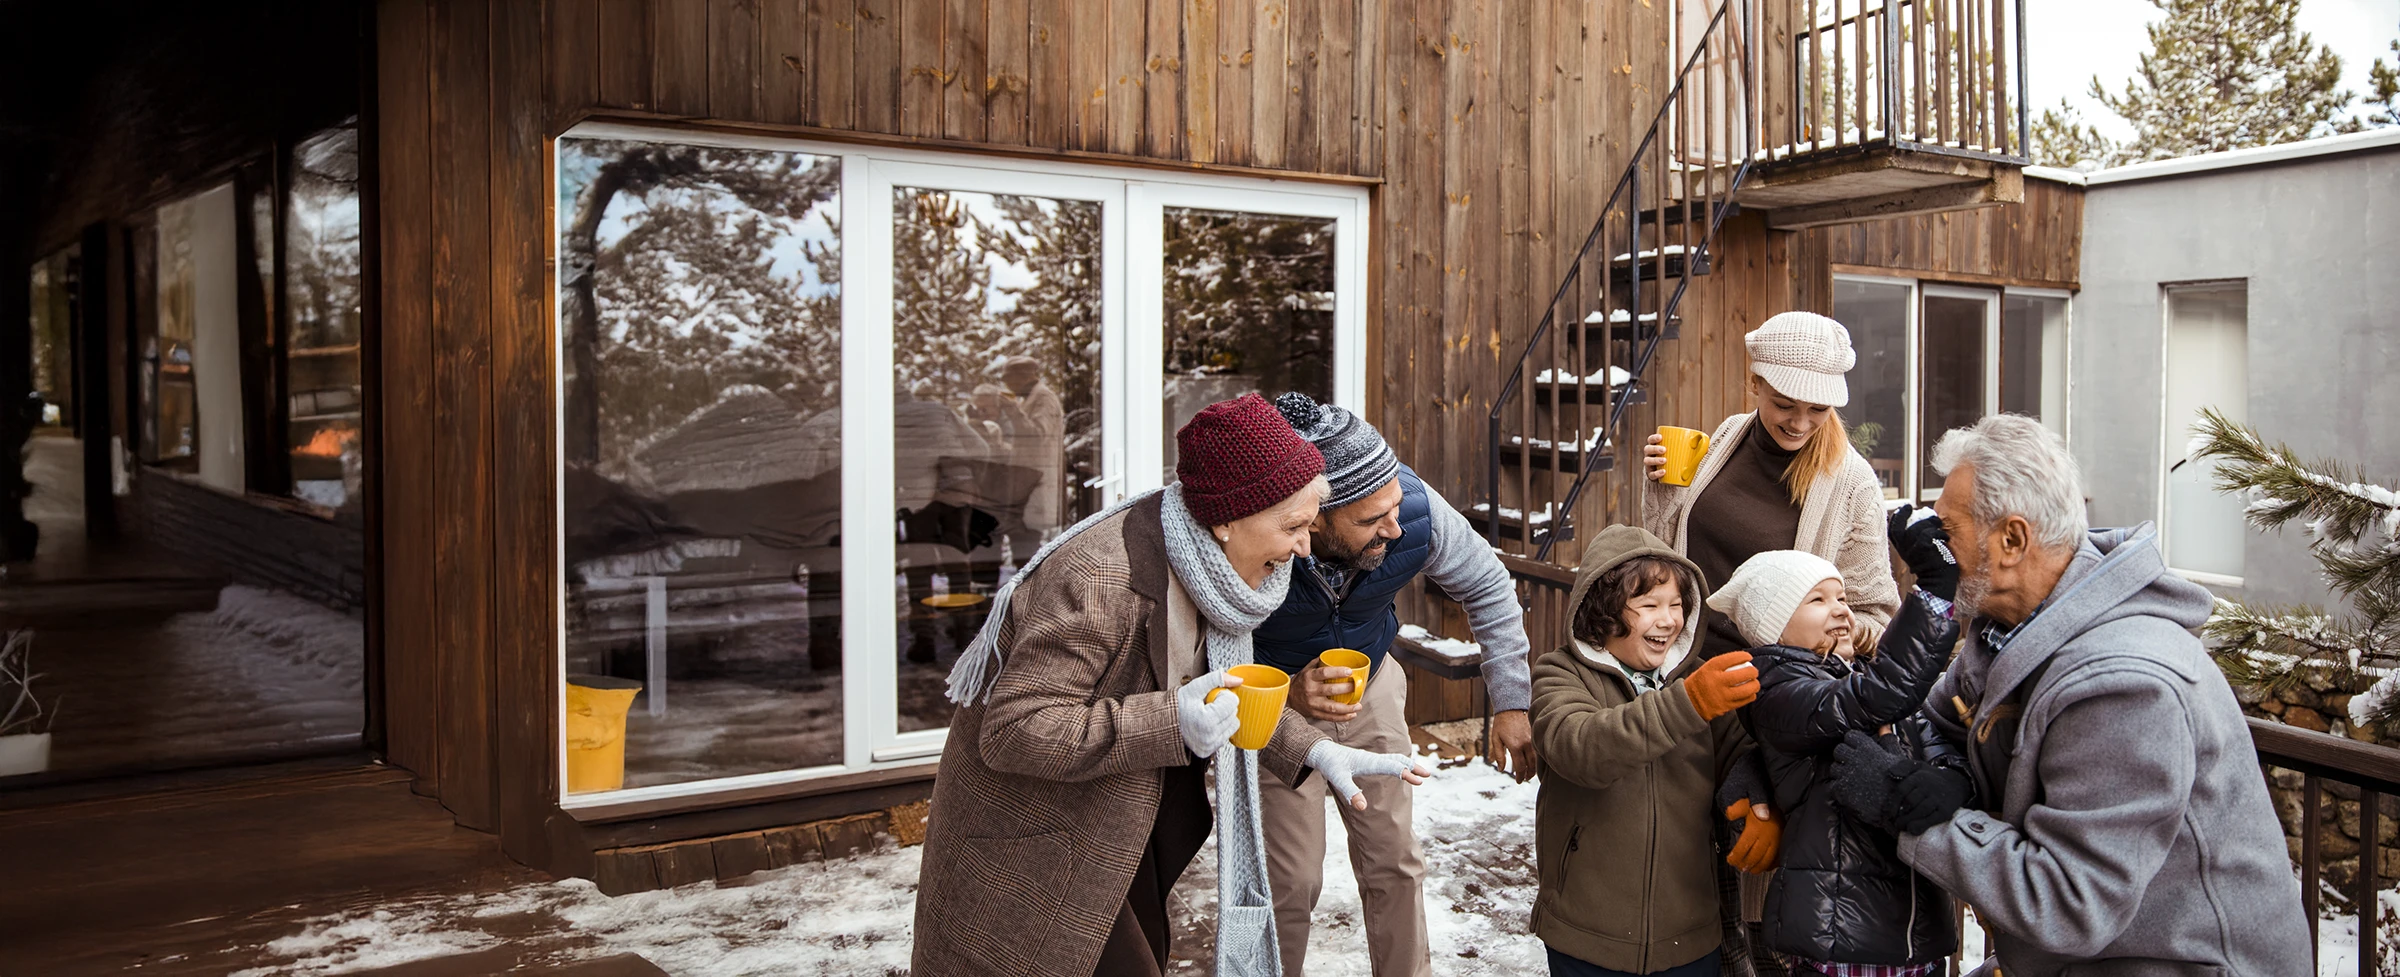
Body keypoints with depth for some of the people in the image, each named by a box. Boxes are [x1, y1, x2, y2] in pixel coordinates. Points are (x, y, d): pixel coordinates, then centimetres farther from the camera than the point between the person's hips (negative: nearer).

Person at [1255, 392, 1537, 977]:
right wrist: (1288, 696, -43)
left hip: (1371, 687, 4)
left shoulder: (1415, 508, -27)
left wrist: (1511, 703, -6)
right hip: (1273, 703, -3)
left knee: (1395, 863, 12)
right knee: (1291, 881, -2)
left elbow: (1487, 587, -8)